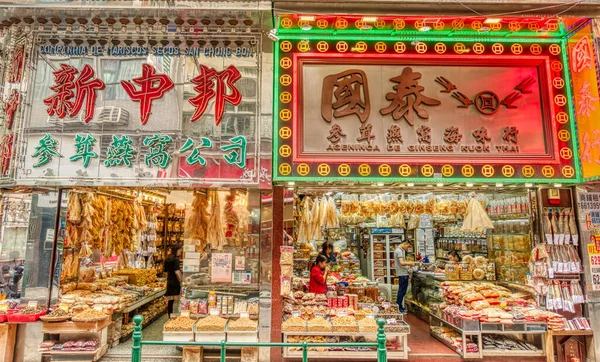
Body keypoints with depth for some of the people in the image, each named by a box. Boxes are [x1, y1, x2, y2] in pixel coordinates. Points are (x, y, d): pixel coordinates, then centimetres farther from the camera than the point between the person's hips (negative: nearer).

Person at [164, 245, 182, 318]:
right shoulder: (176, 259, -11)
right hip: (175, 283, -7)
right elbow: (177, 272, -17)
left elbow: (166, 271, 17)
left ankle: (170, 317, 13)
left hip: (169, 282, 7)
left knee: (170, 301, 9)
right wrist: (181, 281, -10)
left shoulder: (167, 260, 12)